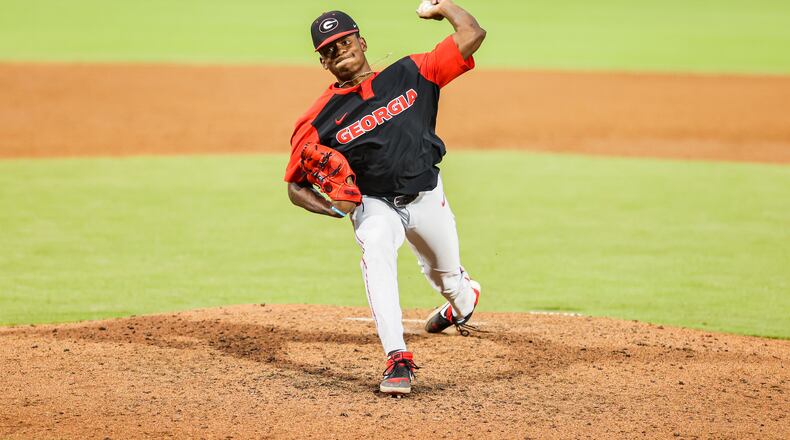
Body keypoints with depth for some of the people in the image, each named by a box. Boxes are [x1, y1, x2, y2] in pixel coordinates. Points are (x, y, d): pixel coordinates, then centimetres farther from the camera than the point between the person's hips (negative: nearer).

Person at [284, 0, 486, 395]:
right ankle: (398, 360, -39)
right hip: (374, 204, -2)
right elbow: (296, 187, -6)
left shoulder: (409, 74, -10)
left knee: (448, 278, 21)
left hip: (427, 198, 2)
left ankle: (463, 302, 63)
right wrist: (333, 208, -23)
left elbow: (472, 35, -12)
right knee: (376, 249, -35)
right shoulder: (320, 119, -12)